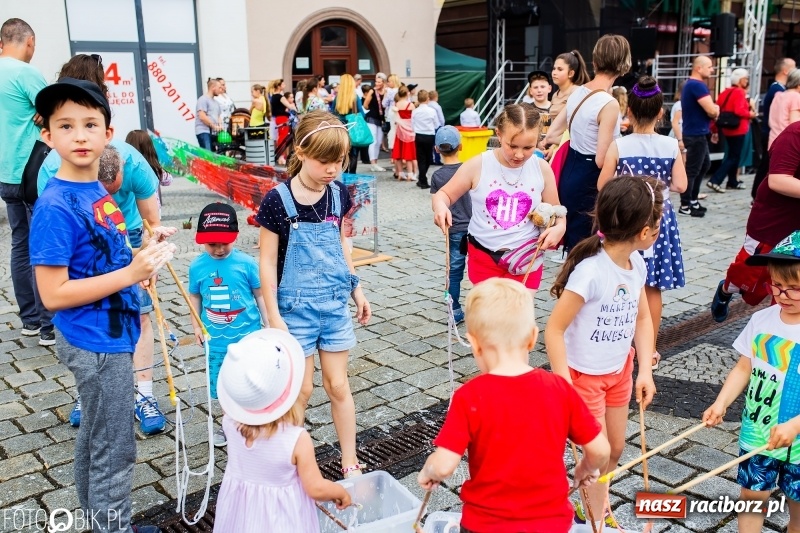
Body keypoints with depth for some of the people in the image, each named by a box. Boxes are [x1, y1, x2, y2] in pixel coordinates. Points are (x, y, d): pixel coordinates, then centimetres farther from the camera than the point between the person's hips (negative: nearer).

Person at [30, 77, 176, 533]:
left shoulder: (98, 191, 4)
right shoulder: (55, 206, -22)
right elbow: (53, 293, -23)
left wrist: (145, 252, -2)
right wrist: (131, 273, -27)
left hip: (111, 336, 9)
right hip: (96, 344, -9)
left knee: (95, 436, 24)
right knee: (115, 450, 7)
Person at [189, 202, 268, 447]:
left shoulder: (246, 263, -12)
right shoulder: (197, 266, -5)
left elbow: (260, 295, -3)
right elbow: (194, 296, 9)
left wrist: (268, 325, 0)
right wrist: (196, 325, 8)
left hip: (247, 335, -2)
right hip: (215, 338, 3)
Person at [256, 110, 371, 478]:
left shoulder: (339, 194, -1)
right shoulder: (278, 200, -14)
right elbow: (267, 261, -10)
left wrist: (356, 288, 14)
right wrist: (273, 316, -11)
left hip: (335, 304, 4)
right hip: (296, 308, -3)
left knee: (338, 385, 11)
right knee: (301, 388, 5)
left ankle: (350, 464, 22)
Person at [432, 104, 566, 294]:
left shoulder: (542, 169, -6)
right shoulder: (477, 166, -12)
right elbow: (444, 194, 0)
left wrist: (559, 227, -15)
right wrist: (440, 206, -23)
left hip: (525, 259, 1)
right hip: (484, 257, 0)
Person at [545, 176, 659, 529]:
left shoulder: (636, 263, -6)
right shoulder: (590, 271, -30)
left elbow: (642, 318, 5)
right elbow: (554, 329, -27)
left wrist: (645, 370, -2)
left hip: (619, 371, 8)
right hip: (584, 375, -8)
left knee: (616, 448, 20)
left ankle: (592, 507, 43)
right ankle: (596, 519, 28)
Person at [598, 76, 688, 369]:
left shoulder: (618, 146, -12)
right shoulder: (671, 146, -8)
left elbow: (602, 185, -10)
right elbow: (680, 185, -8)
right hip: (658, 217, 1)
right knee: (653, 289, 9)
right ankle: (650, 349, 18)